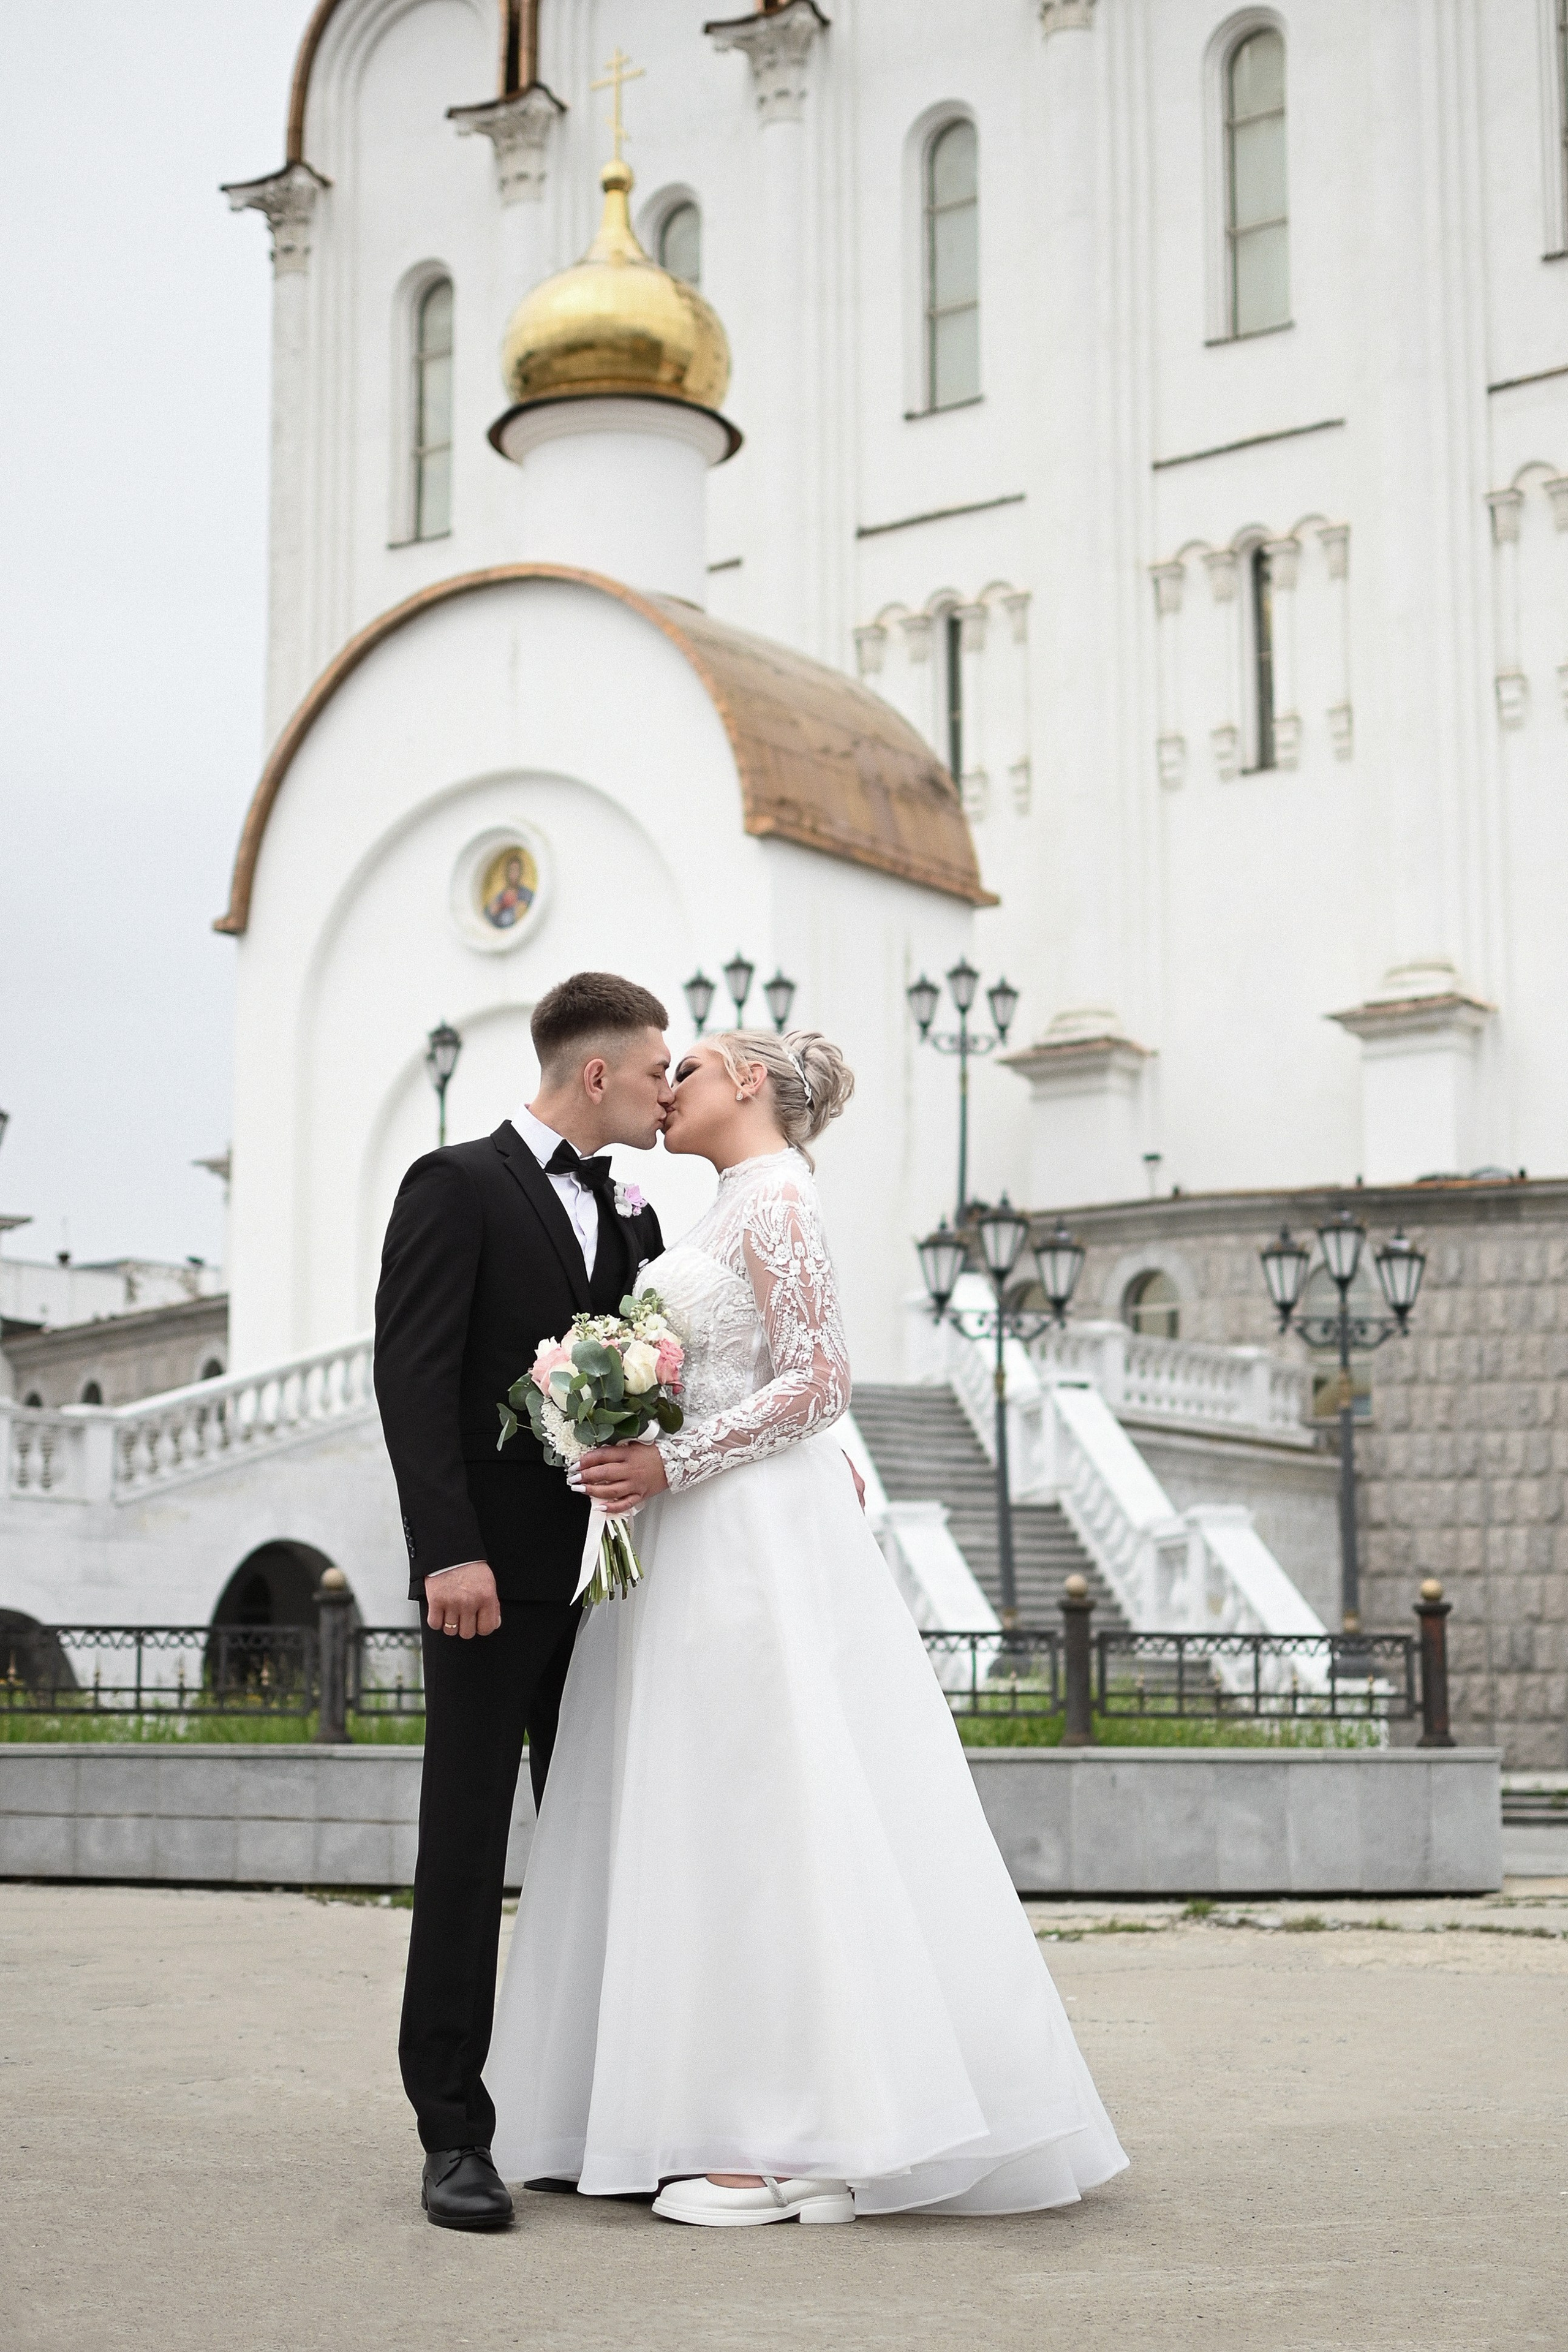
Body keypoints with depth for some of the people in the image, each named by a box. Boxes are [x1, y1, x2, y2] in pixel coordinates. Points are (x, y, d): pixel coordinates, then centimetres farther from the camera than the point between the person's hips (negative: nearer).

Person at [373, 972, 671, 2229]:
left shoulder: (630, 1218, 16)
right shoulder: (455, 1187, -5)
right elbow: (413, 1379, -13)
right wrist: (450, 1551, -22)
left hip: (606, 1574, 7)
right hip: (497, 1577, -7)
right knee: (467, 1847, -2)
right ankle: (455, 2133, 3)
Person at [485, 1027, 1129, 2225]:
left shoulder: (776, 1197, -9)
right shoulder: (737, 1208, 20)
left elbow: (818, 1383, -17)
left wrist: (672, 1464, -20)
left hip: (756, 1542, -10)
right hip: (712, 1543, 10)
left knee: (757, 1815, -9)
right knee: (738, 1824, 8)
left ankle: (789, 2142, -5)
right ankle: (795, 2133, 12)